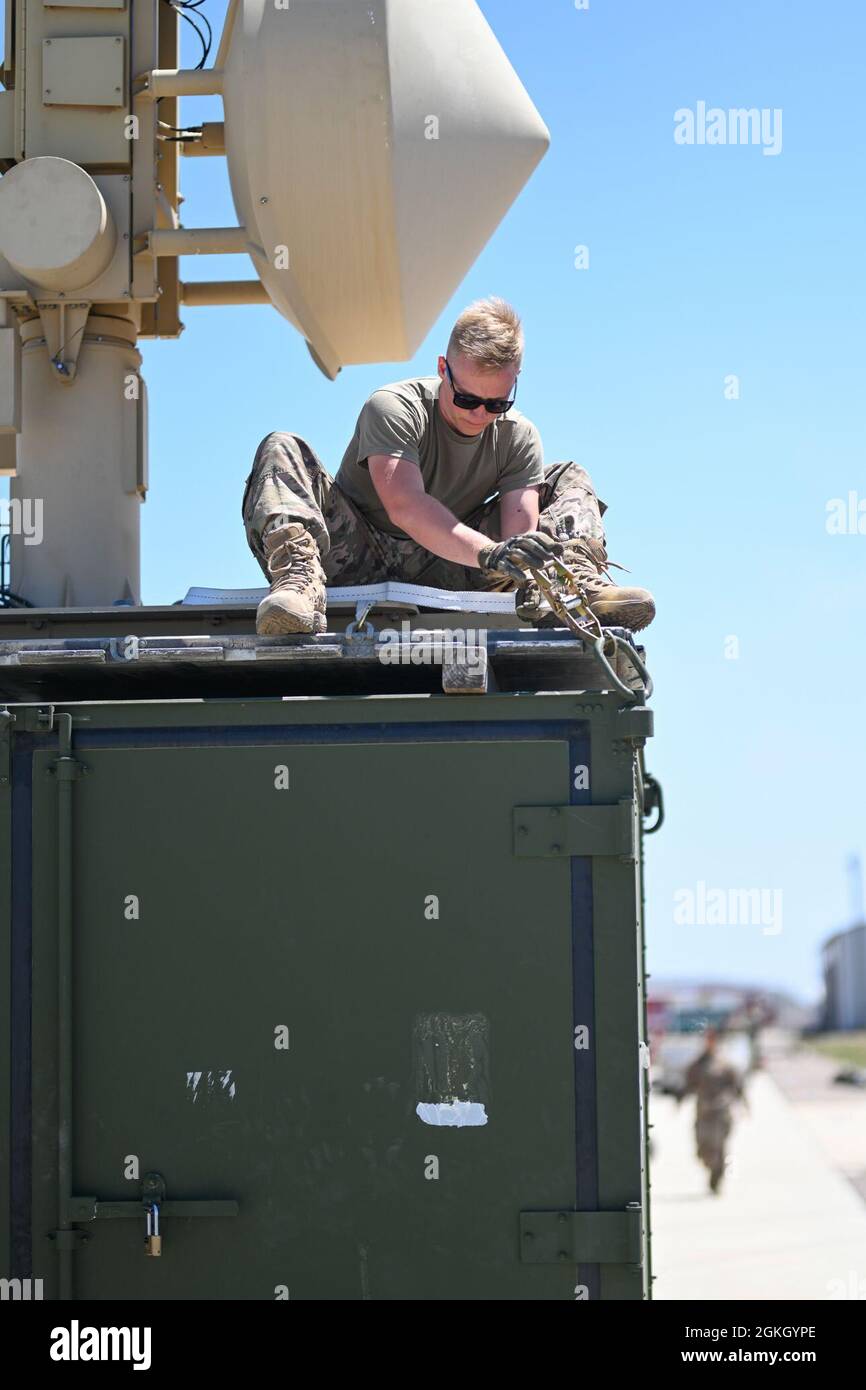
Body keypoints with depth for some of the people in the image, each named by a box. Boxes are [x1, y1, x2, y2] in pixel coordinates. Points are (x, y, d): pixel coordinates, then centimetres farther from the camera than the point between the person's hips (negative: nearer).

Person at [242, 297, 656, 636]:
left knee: (569, 479, 2)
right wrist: (490, 554, -48)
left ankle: (581, 584, -30)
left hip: (445, 572, 4)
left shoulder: (517, 437, 0)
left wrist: (524, 578, -40)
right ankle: (300, 580, -51)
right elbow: (404, 506, -33)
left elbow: (522, 522, -15)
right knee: (281, 451, -25)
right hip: (357, 558, -4)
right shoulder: (393, 409, -16)